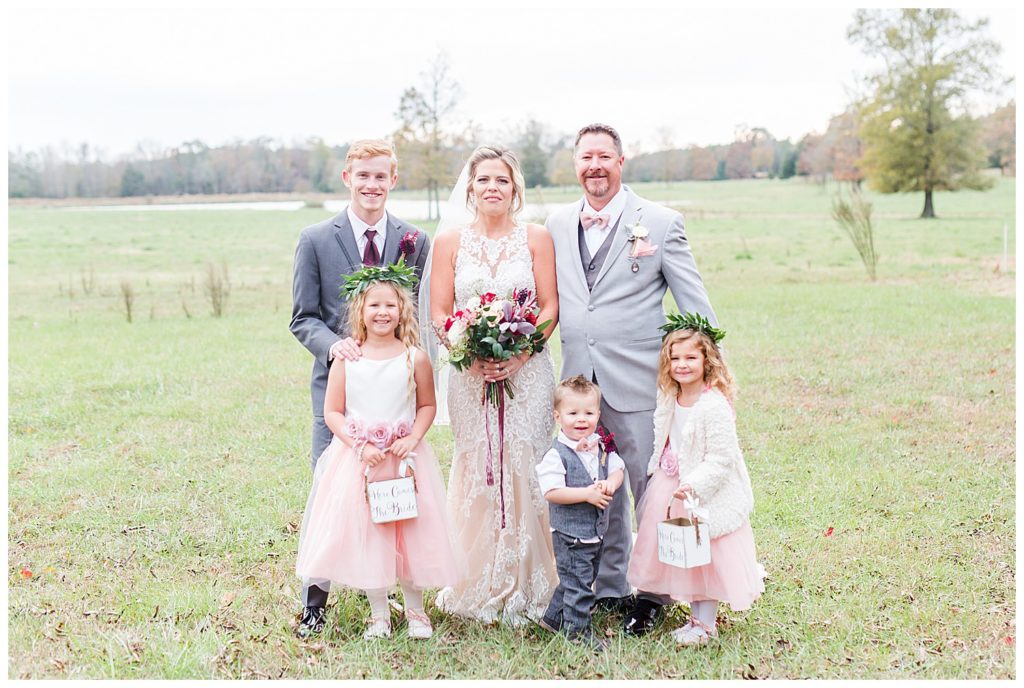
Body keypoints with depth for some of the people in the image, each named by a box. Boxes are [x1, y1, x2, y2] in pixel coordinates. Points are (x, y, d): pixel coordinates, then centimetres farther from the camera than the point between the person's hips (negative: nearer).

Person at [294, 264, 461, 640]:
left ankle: (415, 609, 23)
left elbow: (427, 405, 7)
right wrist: (359, 445, -13)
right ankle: (379, 612, 19)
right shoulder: (347, 359, -2)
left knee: (410, 531, 5)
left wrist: (411, 439, -9)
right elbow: (332, 412, -1)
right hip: (356, 458, 0)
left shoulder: (415, 358, -2)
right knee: (364, 532, 4)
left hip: (405, 458, 0)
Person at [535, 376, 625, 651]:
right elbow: (551, 492, -24)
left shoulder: (602, 447, 3)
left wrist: (611, 483, -15)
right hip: (570, 533, -7)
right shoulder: (557, 455, -18)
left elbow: (618, 469, 9)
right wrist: (587, 494, -26)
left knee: (582, 577, 21)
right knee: (577, 581, 0)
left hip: (597, 531, 8)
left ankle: (554, 617, 38)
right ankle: (577, 629, 17)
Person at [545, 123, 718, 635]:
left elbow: (696, 306, -2)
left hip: (638, 382, -4)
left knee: (652, 491, 3)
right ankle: (609, 587, 28)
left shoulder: (661, 223, -2)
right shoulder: (557, 225, 9)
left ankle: (651, 594, 18)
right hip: (579, 381, 4)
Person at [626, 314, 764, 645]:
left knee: (706, 556, 2)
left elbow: (721, 459, -23)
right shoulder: (668, 398, 0)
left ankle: (705, 625, 15)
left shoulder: (714, 406, -23)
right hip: (670, 489, 8)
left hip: (707, 494, -8)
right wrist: (658, 471, 16)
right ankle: (696, 617, 29)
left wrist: (693, 485, -29)